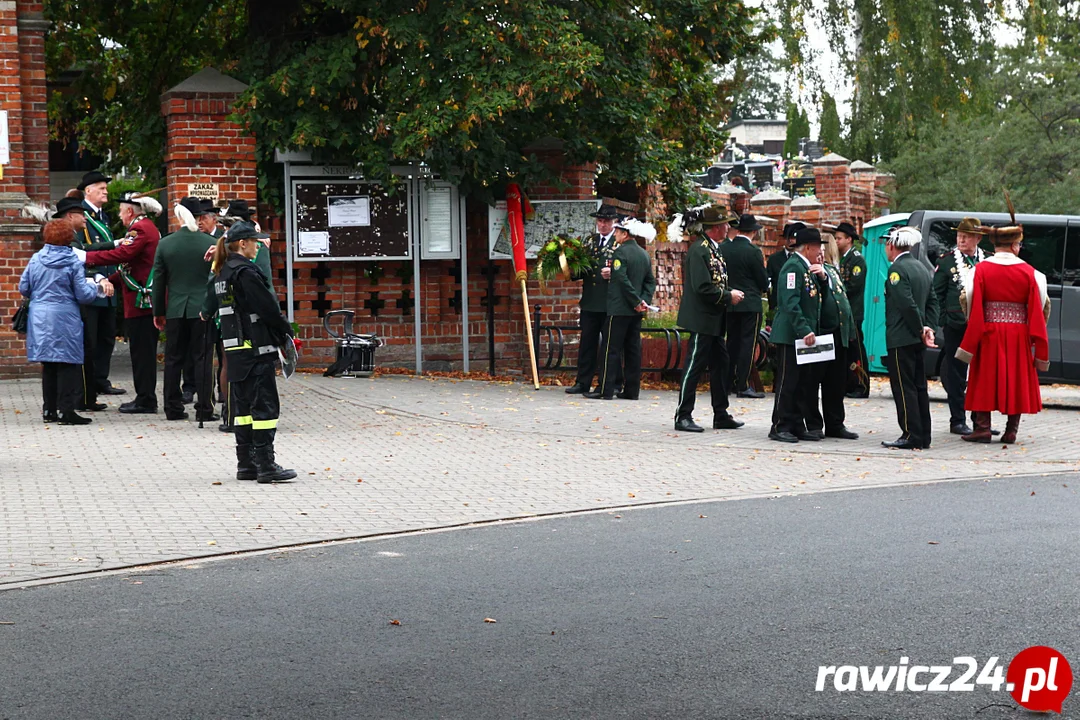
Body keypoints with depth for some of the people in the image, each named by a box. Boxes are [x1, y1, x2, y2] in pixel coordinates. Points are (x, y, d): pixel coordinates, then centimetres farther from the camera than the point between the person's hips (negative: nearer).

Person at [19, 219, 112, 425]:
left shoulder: (36, 260, 3)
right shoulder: (73, 263, -8)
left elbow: (23, 288, 9)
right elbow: (84, 295, -7)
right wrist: (97, 286, 11)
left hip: (40, 319, 5)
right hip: (65, 320, -5)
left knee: (48, 365, 13)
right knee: (67, 365, 0)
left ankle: (49, 410, 18)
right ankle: (65, 410, -4)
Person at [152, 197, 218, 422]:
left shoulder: (165, 243, 0)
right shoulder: (211, 243, -6)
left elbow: (158, 281, 3)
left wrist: (158, 312, 11)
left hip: (175, 310, 2)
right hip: (203, 308, -2)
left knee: (173, 359, 10)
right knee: (202, 358, 1)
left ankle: (173, 408, 13)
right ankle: (204, 409, -1)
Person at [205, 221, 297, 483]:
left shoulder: (222, 274, 13)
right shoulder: (245, 273, -15)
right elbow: (267, 307, -16)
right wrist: (286, 330, -1)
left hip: (235, 350, 9)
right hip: (256, 348, -9)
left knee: (243, 406, 12)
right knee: (265, 405, -5)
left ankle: (245, 464, 15)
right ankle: (265, 465, -6)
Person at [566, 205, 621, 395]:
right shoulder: (590, 240, 15)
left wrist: (613, 274, -23)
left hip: (610, 304, -5)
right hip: (590, 302, 5)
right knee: (587, 343, 9)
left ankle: (614, 385, 9)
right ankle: (583, 383, 14)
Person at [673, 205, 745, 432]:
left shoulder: (712, 249, 13)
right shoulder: (699, 249, -17)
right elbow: (703, 288, -23)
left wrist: (731, 293, 5)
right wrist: (729, 297, -15)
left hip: (714, 320, 10)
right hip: (702, 319, -10)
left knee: (720, 365, 13)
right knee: (694, 366, -5)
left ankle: (721, 415, 20)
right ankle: (683, 416, 1)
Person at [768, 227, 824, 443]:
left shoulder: (807, 267, 16)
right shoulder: (793, 266, -13)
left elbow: (818, 295, 23)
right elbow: (790, 302, -20)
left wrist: (822, 276, 3)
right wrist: (805, 331, -24)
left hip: (805, 334, 10)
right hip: (790, 335, -9)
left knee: (802, 383, 10)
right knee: (786, 382, -5)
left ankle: (797, 426, 15)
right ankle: (780, 427, -1)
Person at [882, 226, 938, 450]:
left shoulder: (897, 268, -13)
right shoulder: (922, 268, 15)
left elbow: (907, 304, -21)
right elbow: (932, 301, 14)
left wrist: (921, 330, -12)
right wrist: (928, 327, 5)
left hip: (901, 339, -9)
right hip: (917, 339, 9)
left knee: (904, 388, -6)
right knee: (919, 387, 11)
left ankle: (911, 436, -6)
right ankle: (924, 437, 14)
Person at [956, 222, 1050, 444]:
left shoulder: (982, 269, -4)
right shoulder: (1029, 272, -2)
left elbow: (975, 309, -6)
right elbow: (1037, 311, -1)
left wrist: (970, 342, 2)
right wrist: (1040, 350, 5)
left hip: (989, 335, -1)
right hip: (1019, 337, 1)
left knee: (985, 380, 7)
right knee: (1017, 381, 9)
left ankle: (982, 428, 2)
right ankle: (1011, 431, 8)